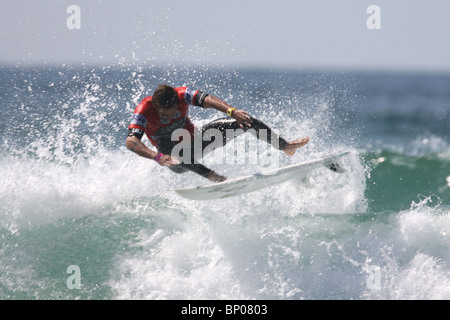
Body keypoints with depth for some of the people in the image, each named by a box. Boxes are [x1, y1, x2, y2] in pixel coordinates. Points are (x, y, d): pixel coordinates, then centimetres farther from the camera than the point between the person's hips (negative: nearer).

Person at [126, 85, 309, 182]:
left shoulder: (181, 95, -21)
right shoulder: (143, 112, -29)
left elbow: (206, 100, -36)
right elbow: (131, 141, -42)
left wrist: (231, 111, -55)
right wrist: (156, 156, -59)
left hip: (194, 140, 4)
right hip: (173, 156, -3)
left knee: (246, 121, -4)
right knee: (176, 155, -44)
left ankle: (286, 147, 12)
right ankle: (215, 178, -52)